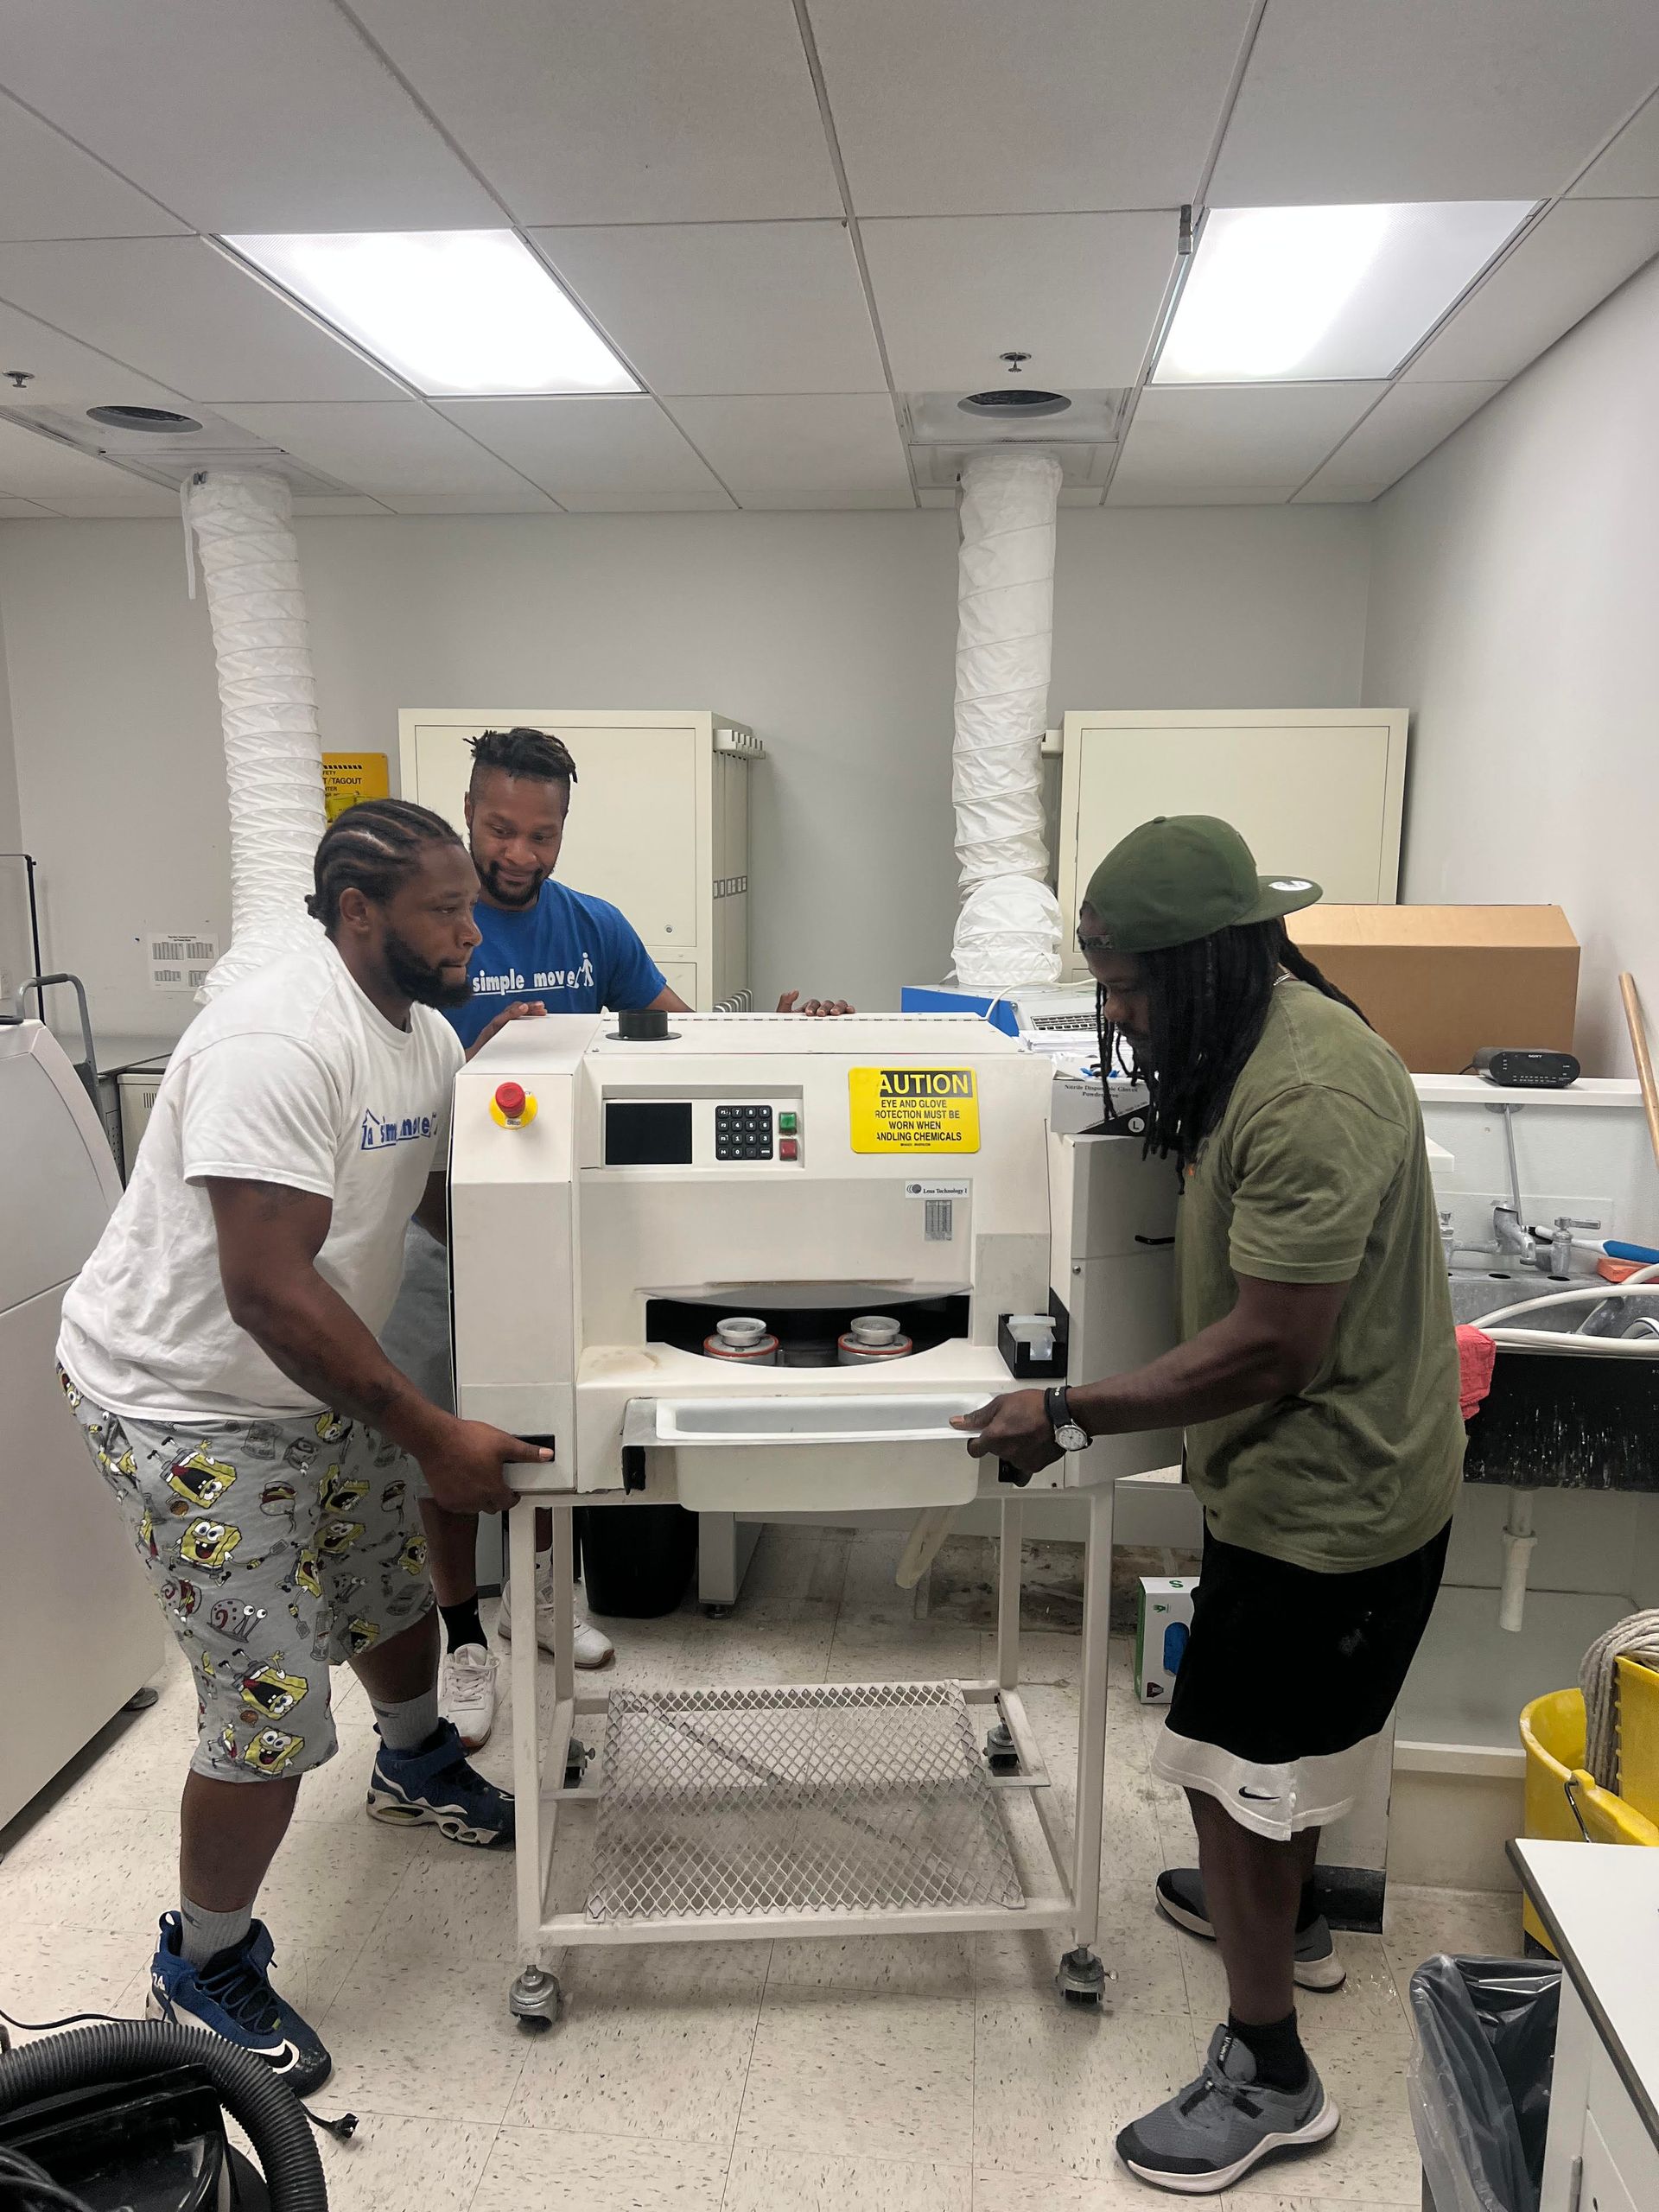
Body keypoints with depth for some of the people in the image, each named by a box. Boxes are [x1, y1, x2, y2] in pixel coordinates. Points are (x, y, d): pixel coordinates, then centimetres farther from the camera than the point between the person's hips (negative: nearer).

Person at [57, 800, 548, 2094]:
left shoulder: (428, 1038, 0)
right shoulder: (280, 1045, -30)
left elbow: (445, 1199, 11)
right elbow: (269, 1290, -33)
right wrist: (432, 1436, -29)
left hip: (315, 1389, 9)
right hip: (186, 1403, -9)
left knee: (397, 1594, 24)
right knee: (273, 1712, -4)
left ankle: (417, 1770, 55)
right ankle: (203, 1967, 22)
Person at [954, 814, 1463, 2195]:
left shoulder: (1308, 1091, -30)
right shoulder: (1260, 1046, 2)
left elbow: (1268, 1348, -30)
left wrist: (1072, 1414, -25)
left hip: (1325, 1495, -10)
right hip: (1311, 1474, 10)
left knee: (1232, 1765, 3)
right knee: (1291, 1729, 29)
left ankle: (1268, 2074, 22)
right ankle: (1289, 1914, 53)